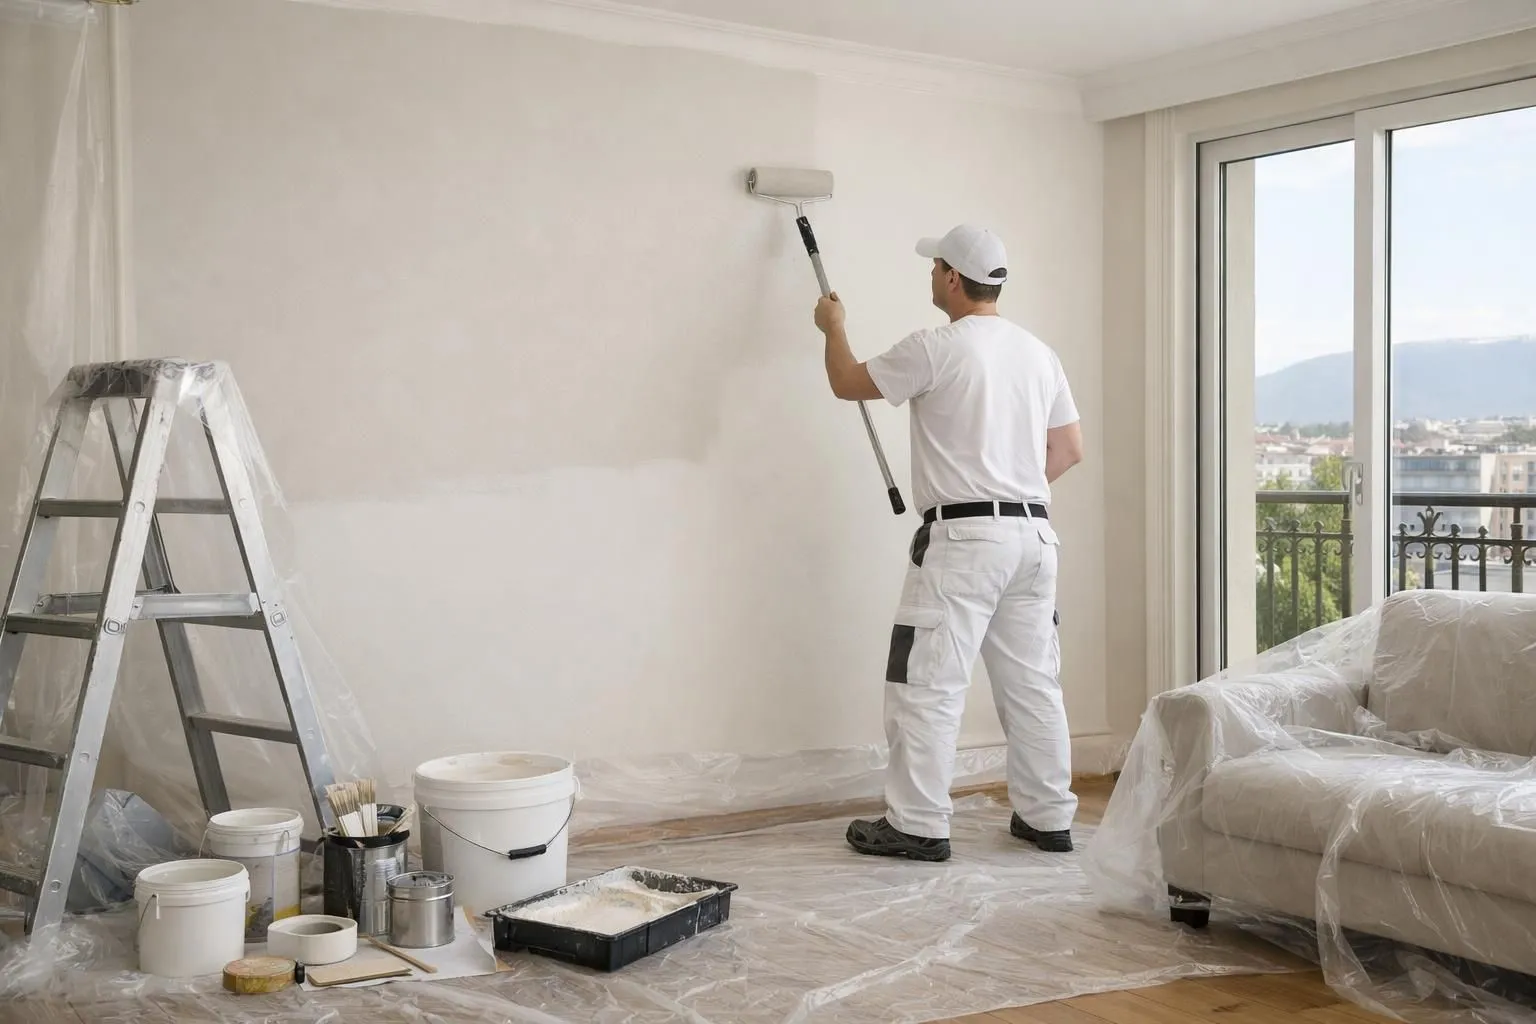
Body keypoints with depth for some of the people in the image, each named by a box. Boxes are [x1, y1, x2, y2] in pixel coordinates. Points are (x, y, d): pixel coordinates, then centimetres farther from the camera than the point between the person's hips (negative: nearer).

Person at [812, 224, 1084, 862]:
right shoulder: (1037, 353, 13)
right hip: (1034, 533, 8)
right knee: (1034, 682, 12)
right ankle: (1048, 817, 18)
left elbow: (847, 383, 3)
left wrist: (833, 327, 22)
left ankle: (918, 825, 0)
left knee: (928, 683, -2)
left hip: (963, 535, -7)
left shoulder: (935, 348, -9)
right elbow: (1070, 448, 17)